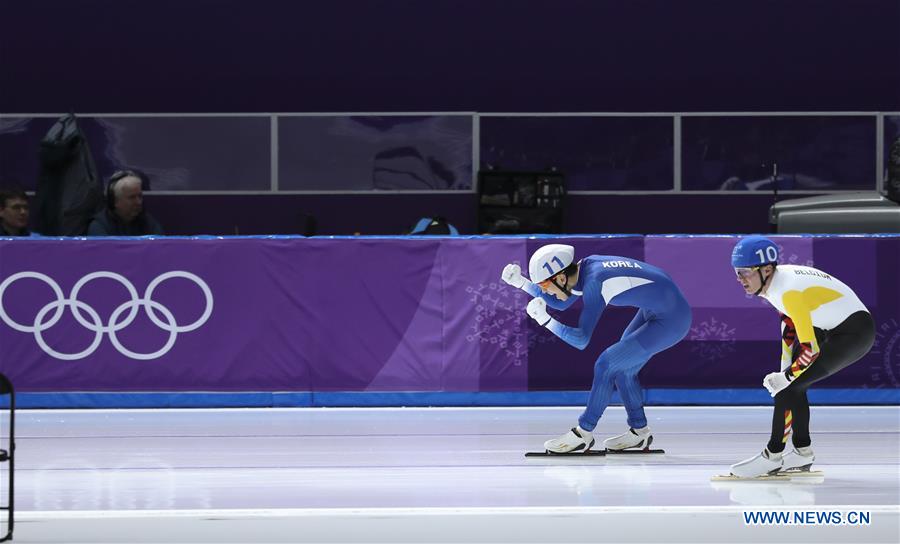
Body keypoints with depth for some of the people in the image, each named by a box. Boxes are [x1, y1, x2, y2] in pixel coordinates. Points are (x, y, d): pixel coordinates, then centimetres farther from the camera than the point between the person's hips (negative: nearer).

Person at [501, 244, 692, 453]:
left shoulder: (594, 282, -24)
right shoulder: (586, 266, 1)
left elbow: (581, 340, -25)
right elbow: (560, 303, 19)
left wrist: (545, 320, -26)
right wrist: (521, 282, 12)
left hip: (671, 321, -9)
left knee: (607, 365, -6)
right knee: (621, 367, 17)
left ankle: (582, 435, 3)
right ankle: (639, 432, 26)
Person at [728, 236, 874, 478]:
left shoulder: (789, 291, -28)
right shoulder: (777, 279, 1)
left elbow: (810, 349, -27)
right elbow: (790, 328, 15)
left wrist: (784, 378, -15)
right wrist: (785, 370, 12)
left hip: (855, 333, -10)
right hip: (831, 328, 10)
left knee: (789, 386, -13)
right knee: (790, 382, 13)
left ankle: (773, 456, -4)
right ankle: (802, 453, 22)